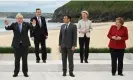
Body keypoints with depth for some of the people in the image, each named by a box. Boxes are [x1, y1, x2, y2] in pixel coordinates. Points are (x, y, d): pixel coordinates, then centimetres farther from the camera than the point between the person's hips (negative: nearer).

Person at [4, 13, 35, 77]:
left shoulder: (26, 24, 0)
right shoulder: (14, 25, 1)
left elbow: (32, 28, -12)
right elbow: (8, 28, -10)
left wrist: (33, 25, -34)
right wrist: (6, 25, -31)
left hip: (25, 44, 0)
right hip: (16, 44, 0)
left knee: (25, 59, 7)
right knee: (17, 59, 7)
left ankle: (25, 72, 15)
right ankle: (16, 72, 16)